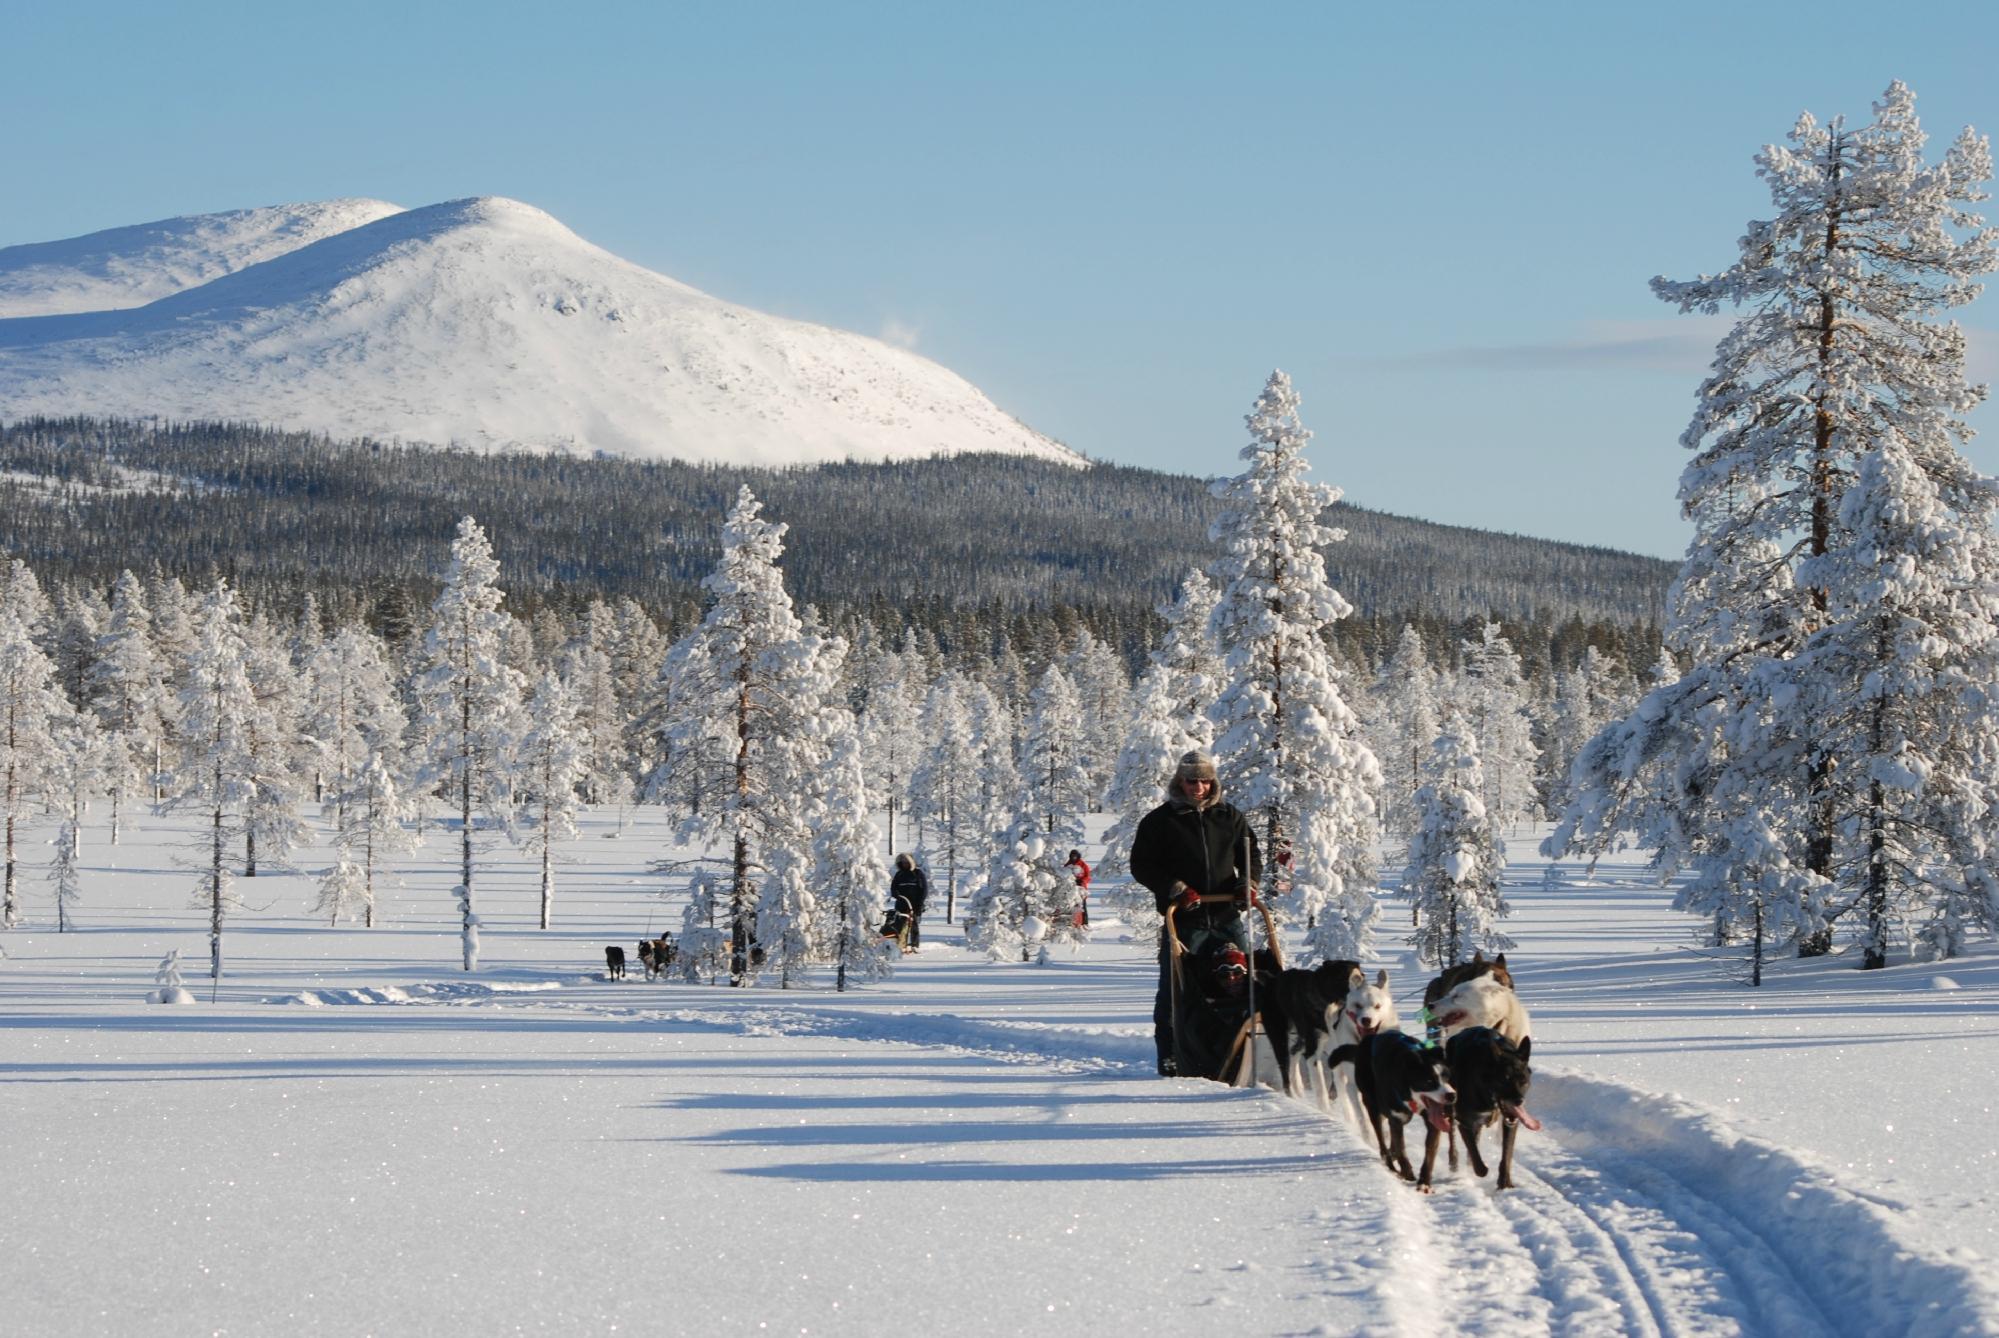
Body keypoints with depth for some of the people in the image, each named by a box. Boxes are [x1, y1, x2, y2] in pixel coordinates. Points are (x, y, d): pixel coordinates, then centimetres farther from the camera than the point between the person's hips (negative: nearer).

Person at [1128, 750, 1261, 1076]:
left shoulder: (1230, 817, 13)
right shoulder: (1160, 821, 3)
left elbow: (1251, 856, 21)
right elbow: (1141, 866, 1)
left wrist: (1248, 883, 0)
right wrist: (1175, 889, -12)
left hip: (1227, 916, 3)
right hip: (1183, 918, -3)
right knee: (1174, 990, -3)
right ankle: (1169, 1055, 5)